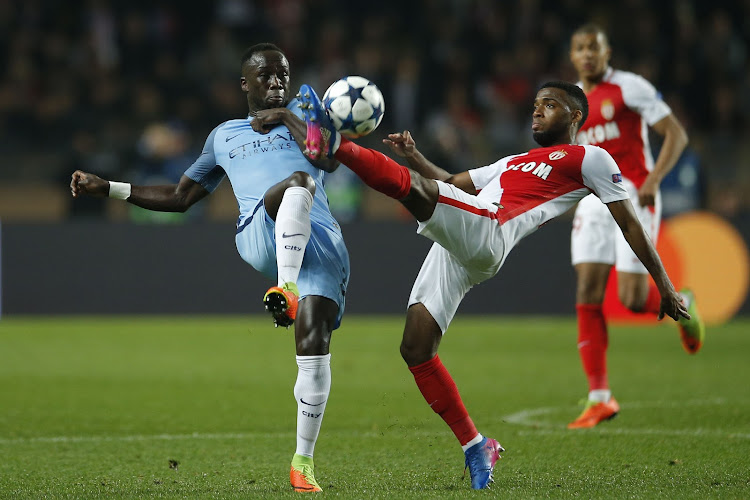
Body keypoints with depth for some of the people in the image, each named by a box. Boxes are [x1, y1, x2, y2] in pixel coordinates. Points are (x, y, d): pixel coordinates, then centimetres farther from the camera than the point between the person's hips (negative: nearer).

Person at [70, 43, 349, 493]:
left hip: (321, 242, 0)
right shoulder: (224, 135, 32)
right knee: (297, 182, -34)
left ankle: (304, 461, -8)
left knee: (314, 347, -19)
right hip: (261, 235, 0)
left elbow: (331, 159, 6)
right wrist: (108, 188, 33)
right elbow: (180, 197, 37)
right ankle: (285, 288, -47)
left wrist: (286, 118, 9)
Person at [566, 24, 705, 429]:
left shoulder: (630, 87, -5)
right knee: (587, 297, -7)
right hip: (593, 200, 5)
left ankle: (681, 304, 25)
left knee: (633, 298, -11)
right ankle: (599, 399, -4)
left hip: (633, 197, -5)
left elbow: (676, 135, -7)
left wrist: (653, 180, -19)